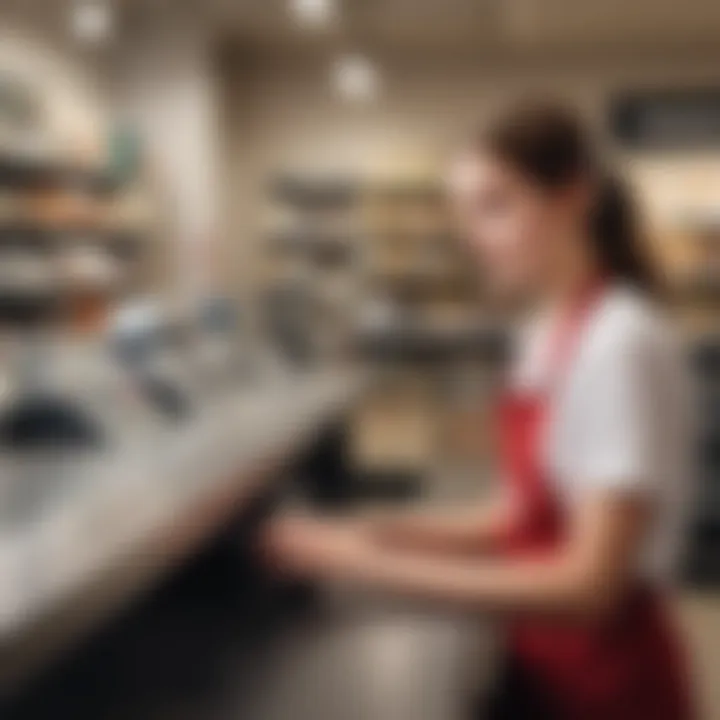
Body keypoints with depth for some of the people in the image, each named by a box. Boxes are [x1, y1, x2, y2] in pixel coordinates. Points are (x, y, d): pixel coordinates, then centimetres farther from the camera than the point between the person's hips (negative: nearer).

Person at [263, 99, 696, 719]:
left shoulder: (624, 344, -22)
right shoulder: (546, 333, 2)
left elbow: (590, 585, -26)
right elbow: (525, 516, 6)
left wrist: (376, 566, -26)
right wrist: (377, 533, -7)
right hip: (543, 664, 7)